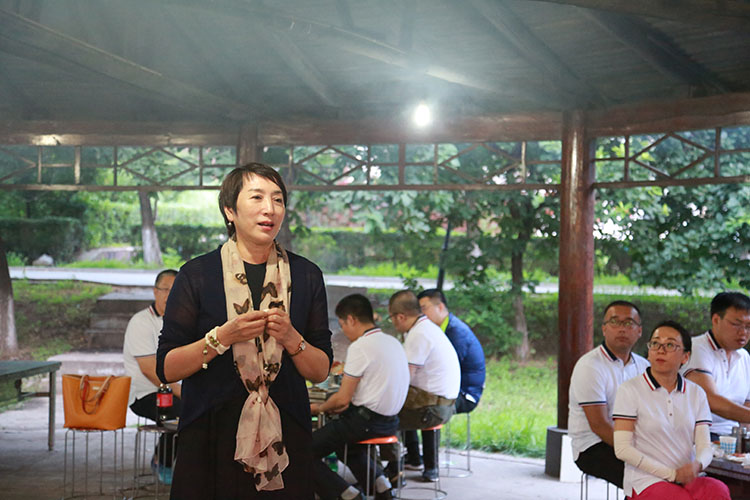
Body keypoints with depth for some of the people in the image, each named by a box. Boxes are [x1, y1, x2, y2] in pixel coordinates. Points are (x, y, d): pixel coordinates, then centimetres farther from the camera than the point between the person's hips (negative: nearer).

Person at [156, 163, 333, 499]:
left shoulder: (306, 275, 6)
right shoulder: (196, 275, -1)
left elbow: (321, 371, 6)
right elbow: (166, 369, -4)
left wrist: (291, 338, -13)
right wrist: (222, 337, -17)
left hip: (284, 440, 2)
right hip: (209, 441, -2)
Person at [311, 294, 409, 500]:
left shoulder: (359, 347, -16)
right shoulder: (393, 342, 10)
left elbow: (343, 399, -14)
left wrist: (319, 408, 5)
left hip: (366, 420, -9)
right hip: (390, 420, 9)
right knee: (344, 442, 35)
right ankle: (379, 480, 16)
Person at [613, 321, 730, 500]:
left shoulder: (696, 393, 15)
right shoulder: (630, 389, 0)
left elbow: (704, 446, 8)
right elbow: (622, 448, -6)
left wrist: (697, 465, -18)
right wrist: (672, 473, -10)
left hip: (688, 479, 4)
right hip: (647, 481, -4)